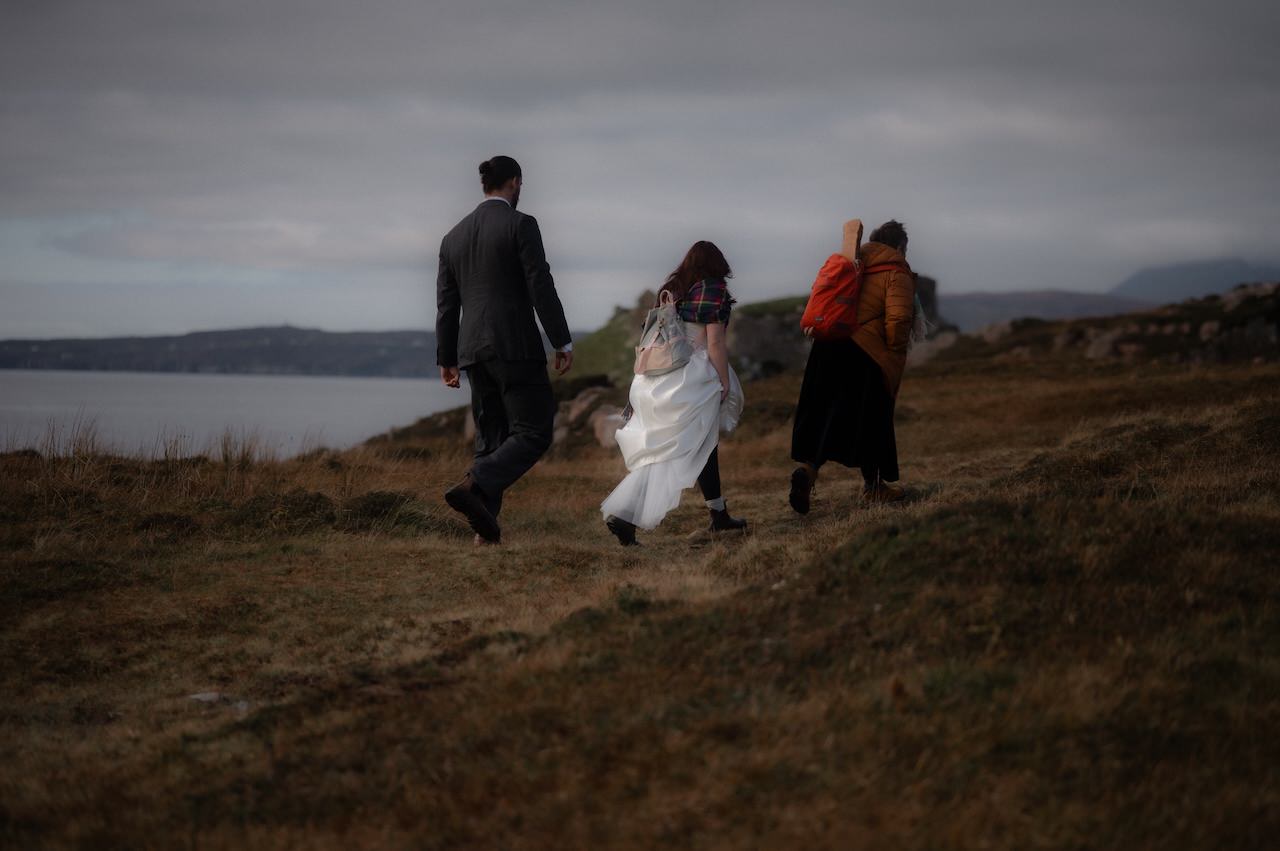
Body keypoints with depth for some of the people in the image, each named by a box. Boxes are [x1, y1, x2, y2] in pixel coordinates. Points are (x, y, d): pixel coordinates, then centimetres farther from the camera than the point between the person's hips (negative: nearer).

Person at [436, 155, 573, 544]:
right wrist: (563, 343, -8)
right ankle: (473, 486, -25)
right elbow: (541, 287, -12)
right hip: (517, 346, -7)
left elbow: (446, 304, 15)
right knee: (533, 432, -5)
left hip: (474, 351, 7)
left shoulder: (454, 236, 13)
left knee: (491, 438, 11)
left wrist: (446, 359, 21)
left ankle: (485, 526, 3)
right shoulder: (521, 225, -5)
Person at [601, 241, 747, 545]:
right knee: (671, 454, -9)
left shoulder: (670, 290, 13)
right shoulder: (715, 291, -6)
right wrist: (726, 384, -6)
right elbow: (715, 342, -12)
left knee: (705, 444, 20)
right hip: (695, 379, -8)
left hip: (664, 378, 8)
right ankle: (622, 515, -20)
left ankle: (719, 514, 28)